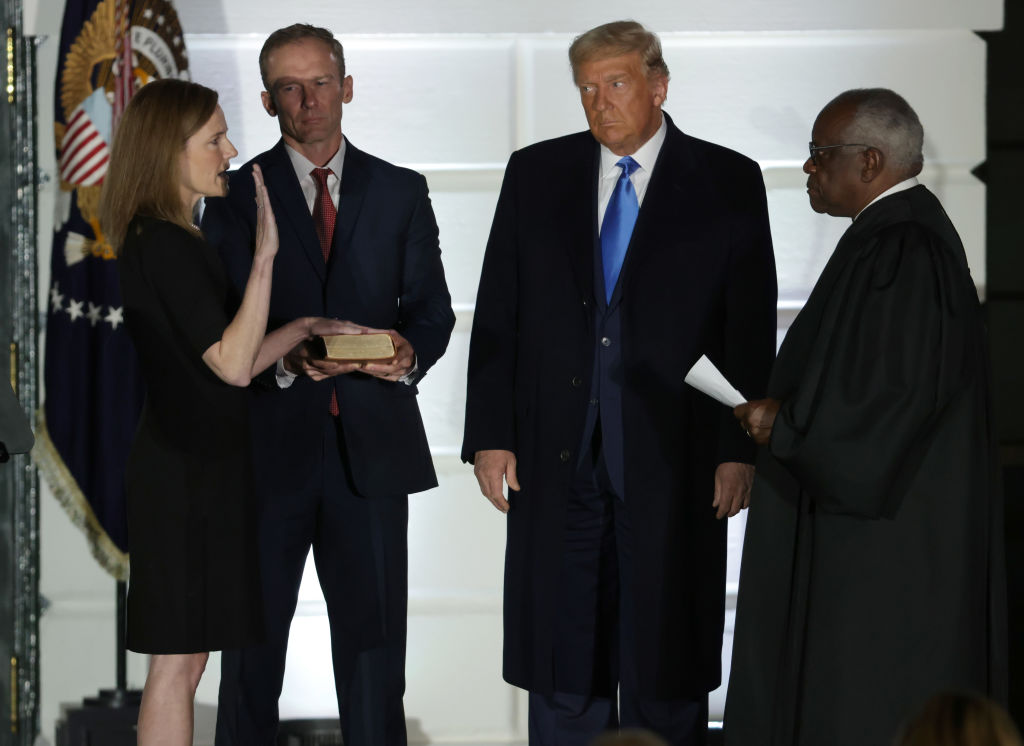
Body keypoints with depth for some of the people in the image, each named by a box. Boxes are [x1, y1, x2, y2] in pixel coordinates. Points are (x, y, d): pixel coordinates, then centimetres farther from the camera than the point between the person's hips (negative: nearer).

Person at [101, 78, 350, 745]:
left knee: (185, 658, 12)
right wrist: (265, 256, -26)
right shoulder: (165, 246, -17)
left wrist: (305, 328, 14)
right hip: (187, 473, -10)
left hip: (198, 470, 10)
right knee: (178, 661, -5)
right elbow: (231, 364, -23)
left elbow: (228, 364, 17)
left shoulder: (174, 241, 14)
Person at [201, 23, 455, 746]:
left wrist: (409, 351, -13)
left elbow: (432, 307, 10)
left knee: (374, 639, 4)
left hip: (371, 442, 1)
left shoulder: (400, 192, 10)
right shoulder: (237, 194, 4)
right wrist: (289, 359, -22)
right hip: (271, 440, -1)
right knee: (253, 638, 6)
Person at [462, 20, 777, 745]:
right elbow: (498, 316, 7)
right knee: (562, 667, 6)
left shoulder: (728, 183, 2)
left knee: (667, 680, 4)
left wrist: (741, 448, -8)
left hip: (673, 461, -2)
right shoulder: (535, 174, 8)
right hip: (557, 458, 2)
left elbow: (752, 327, -1)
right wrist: (490, 434, -1)